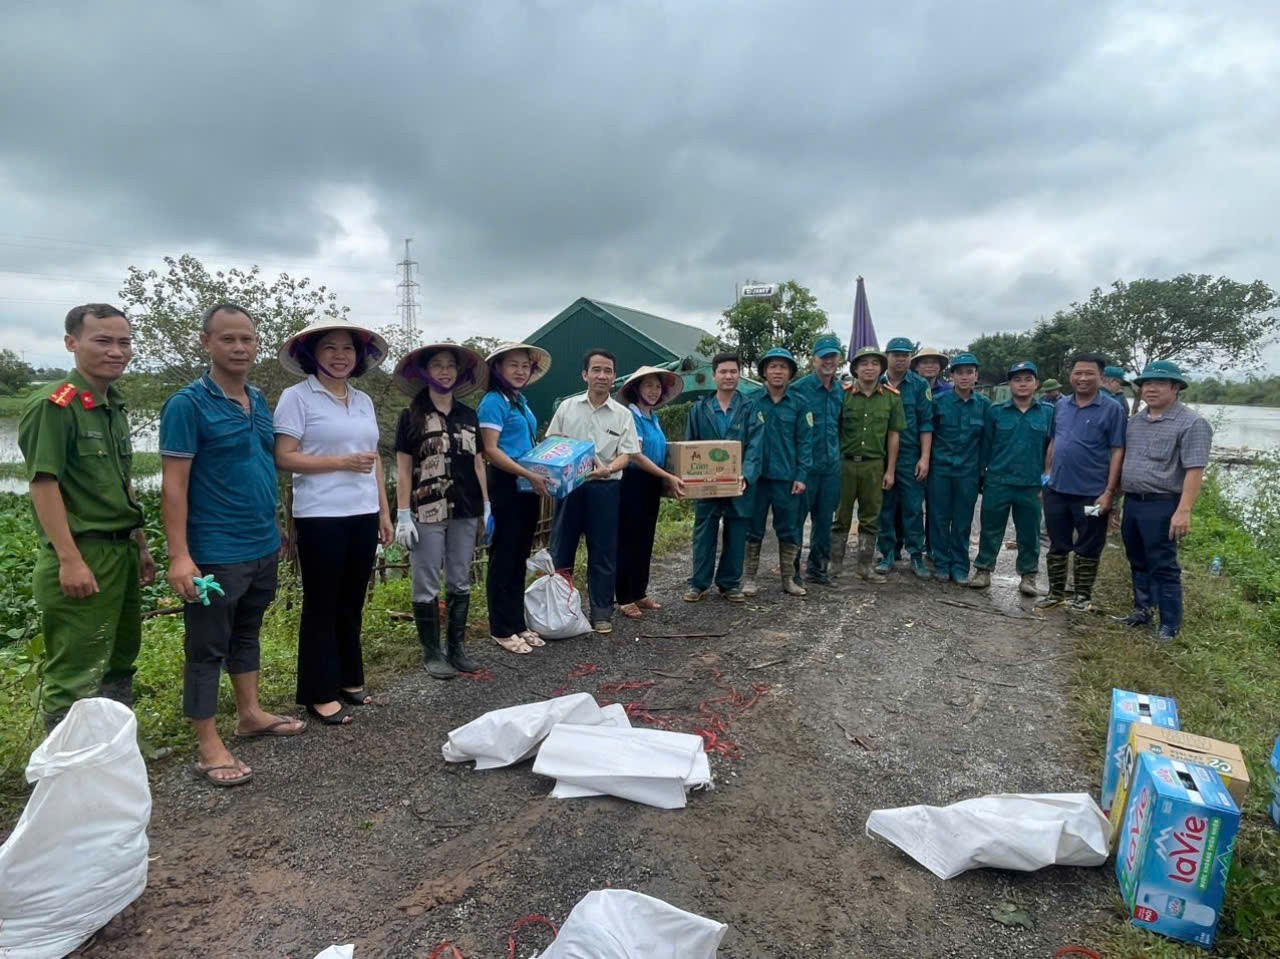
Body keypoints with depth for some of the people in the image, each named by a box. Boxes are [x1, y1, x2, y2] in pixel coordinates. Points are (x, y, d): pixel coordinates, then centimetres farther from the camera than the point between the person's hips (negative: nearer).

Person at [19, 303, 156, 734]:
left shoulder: (114, 407, 13)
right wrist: (70, 560, -20)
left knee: (119, 663, 18)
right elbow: (43, 484, -16)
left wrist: (141, 548, 18)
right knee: (74, 674, -1)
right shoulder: (54, 404, -12)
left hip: (121, 554, 9)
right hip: (80, 558, -8)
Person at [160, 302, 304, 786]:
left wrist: (276, 528, 16)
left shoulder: (260, 401, 8)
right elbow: (173, 484, -15)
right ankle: (208, 745, 16)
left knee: (247, 634, 20)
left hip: (263, 547, 7)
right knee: (207, 648, 5)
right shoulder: (188, 404, -13)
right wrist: (179, 555, -20)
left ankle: (250, 713, 35)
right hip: (215, 553, -7)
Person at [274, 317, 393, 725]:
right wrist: (343, 462, -17)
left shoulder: (364, 401, 13)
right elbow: (284, 458, -11)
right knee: (322, 604, 4)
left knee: (352, 602, 14)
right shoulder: (297, 397, -5)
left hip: (363, 515, 6)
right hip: (321, 518, -5)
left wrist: (384, 511, 12)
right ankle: (320, 693, 16)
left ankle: (348, 679, 29)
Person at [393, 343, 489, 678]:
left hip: (465, 512, 4)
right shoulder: (411, 416, 0)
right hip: (427, 514, -4)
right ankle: (431, 653, 15)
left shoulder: (468, 416, 11)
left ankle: (456, 648, 22)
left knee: (460, 584, 10)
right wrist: (403, 515, -8)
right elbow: (403, 470, -2)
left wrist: (487, 507, 9)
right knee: (427, 586, 3)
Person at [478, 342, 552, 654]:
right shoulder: (493, 401, -9)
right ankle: (501, 629, 11)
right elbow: (491, 450, -17)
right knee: (503, 558, 1)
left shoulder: (521, 400, 15)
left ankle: (518, 623, 24)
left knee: (520, 557, 14)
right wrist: (529, 475, -22)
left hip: (528, 488, 8)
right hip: (506, 487, -8)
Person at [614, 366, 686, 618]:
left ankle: (640, 592, 23)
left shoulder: (654, 419, 13)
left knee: (646, 540, 13)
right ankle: (625, 598, 6)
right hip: (632, 483, -8)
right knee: (629, 540, -2)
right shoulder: (630, 416, -12)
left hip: (652, 485, 8)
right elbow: (635, 455, -20)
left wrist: (667, 480, 7)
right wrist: (668, 477, -21)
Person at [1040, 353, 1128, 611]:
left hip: (1091, 493, -4)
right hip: (1056, 490, 4)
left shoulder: (1112, 409, -7)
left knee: (1087, 548, 8)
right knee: (1057, 545, 14)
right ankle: (1056, 592, 26)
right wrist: (1047, 475, 10)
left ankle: (1083, 596, 23)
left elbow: (1117, 451, -9)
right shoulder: (1061, 405, 7)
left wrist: (1109, 492, -13)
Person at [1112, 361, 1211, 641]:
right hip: (1132, 503, 7)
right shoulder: (1136, 421, 12)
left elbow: (1194, 470, -16)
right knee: (1138, 563, 16)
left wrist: (1183, 511, -23)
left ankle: (1169, 625, 10)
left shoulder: (1191, 423, -10)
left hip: (1162, 506, -7)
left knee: (1163, 567, -1)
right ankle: (1142, 611, 30)